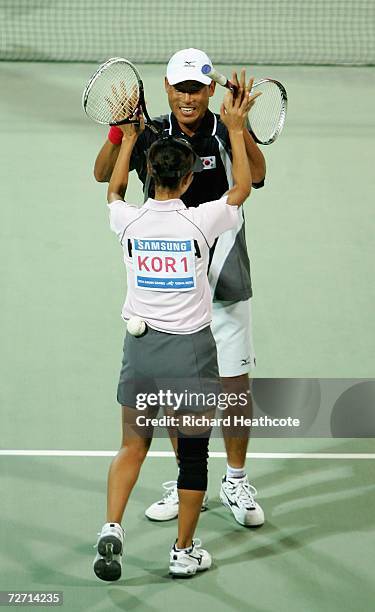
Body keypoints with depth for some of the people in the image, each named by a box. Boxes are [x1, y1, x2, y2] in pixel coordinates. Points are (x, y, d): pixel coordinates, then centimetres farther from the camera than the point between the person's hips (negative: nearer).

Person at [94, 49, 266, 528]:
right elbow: (103, 175, -11)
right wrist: (118, 131, -28)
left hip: (225, 285, -2)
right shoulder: (152, 136, -1)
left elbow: (255, 177, -26)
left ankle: (236, 483, 21)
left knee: (235, 387, 4)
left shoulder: (226, 133, -8)